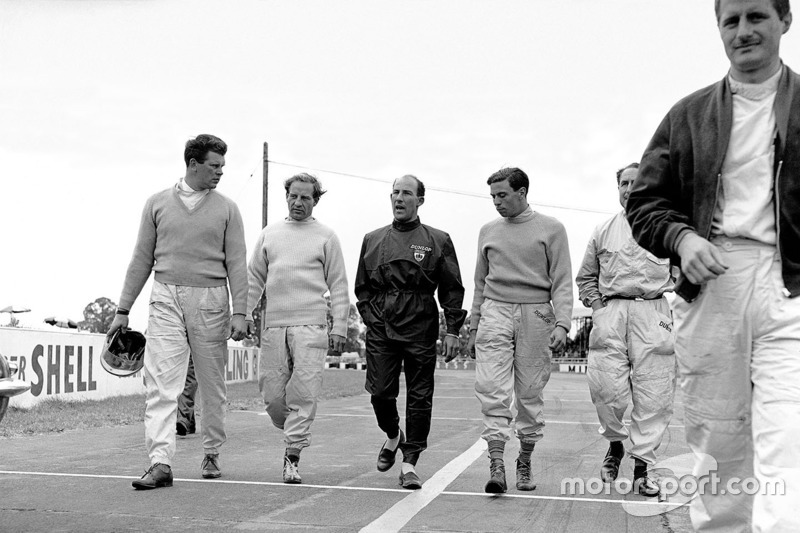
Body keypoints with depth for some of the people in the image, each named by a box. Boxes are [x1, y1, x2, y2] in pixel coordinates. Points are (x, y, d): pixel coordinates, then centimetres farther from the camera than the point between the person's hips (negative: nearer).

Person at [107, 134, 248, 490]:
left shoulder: (226, 209, 7)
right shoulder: (158, 204, 8)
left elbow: (236, 264, 3)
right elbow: (142, 259, 11)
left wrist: (239, 312, -7)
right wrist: (123, 310, 8)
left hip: (210, 300, 0)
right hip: (166, 299, 0)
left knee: (212, 383, 7)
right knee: (160, 381, -10)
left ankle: (211, 454, 22)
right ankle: (160, 463, -14)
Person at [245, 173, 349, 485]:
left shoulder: (325, 237, 8)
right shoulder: (269, 234, 16)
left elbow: (338, 286, 6)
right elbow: (254, 278, 19)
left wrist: (339, 327, -2)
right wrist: (244, 313, 7)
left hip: (310, 326, -3)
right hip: (273, 325, 3)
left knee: (303, 393, -11)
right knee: (272, 394, 1)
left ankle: (293, 455, -6)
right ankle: (295, 434, 26)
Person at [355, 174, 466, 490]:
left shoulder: (437, 241, 7)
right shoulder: (373, 240, 15)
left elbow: (452, 290, 5)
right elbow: (362, 287, 19)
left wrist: (452, 331, -2)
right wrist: (370, 317, 7)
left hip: (420, 328, -2)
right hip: (380, 328, 2)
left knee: (419, 397, -2)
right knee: (380, 392, -1)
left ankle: (410, 462, 5)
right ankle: (393, 437, 29)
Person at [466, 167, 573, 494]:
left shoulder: (551, 229, 4)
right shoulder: (488, 231, 15)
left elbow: (562, 281, 0)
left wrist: (562, 323, -12)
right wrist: (473, 327, 18)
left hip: (535, 314, -2)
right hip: (495, 311, 2)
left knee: (530, 393, 2)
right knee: (492, 389, -11)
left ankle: (525, 464, 15)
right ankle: (496, 466, -15)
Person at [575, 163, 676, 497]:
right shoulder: (603, 231, 17)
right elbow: (585, 277, 24)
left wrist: (675, 307, 2)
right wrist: (596, 305, 9)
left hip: (653, 311, -1)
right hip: (611, 312, 1)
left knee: (653, 391, -5)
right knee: (606, 387, -11)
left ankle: (642, 467, 3)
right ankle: (615, 443, 16)